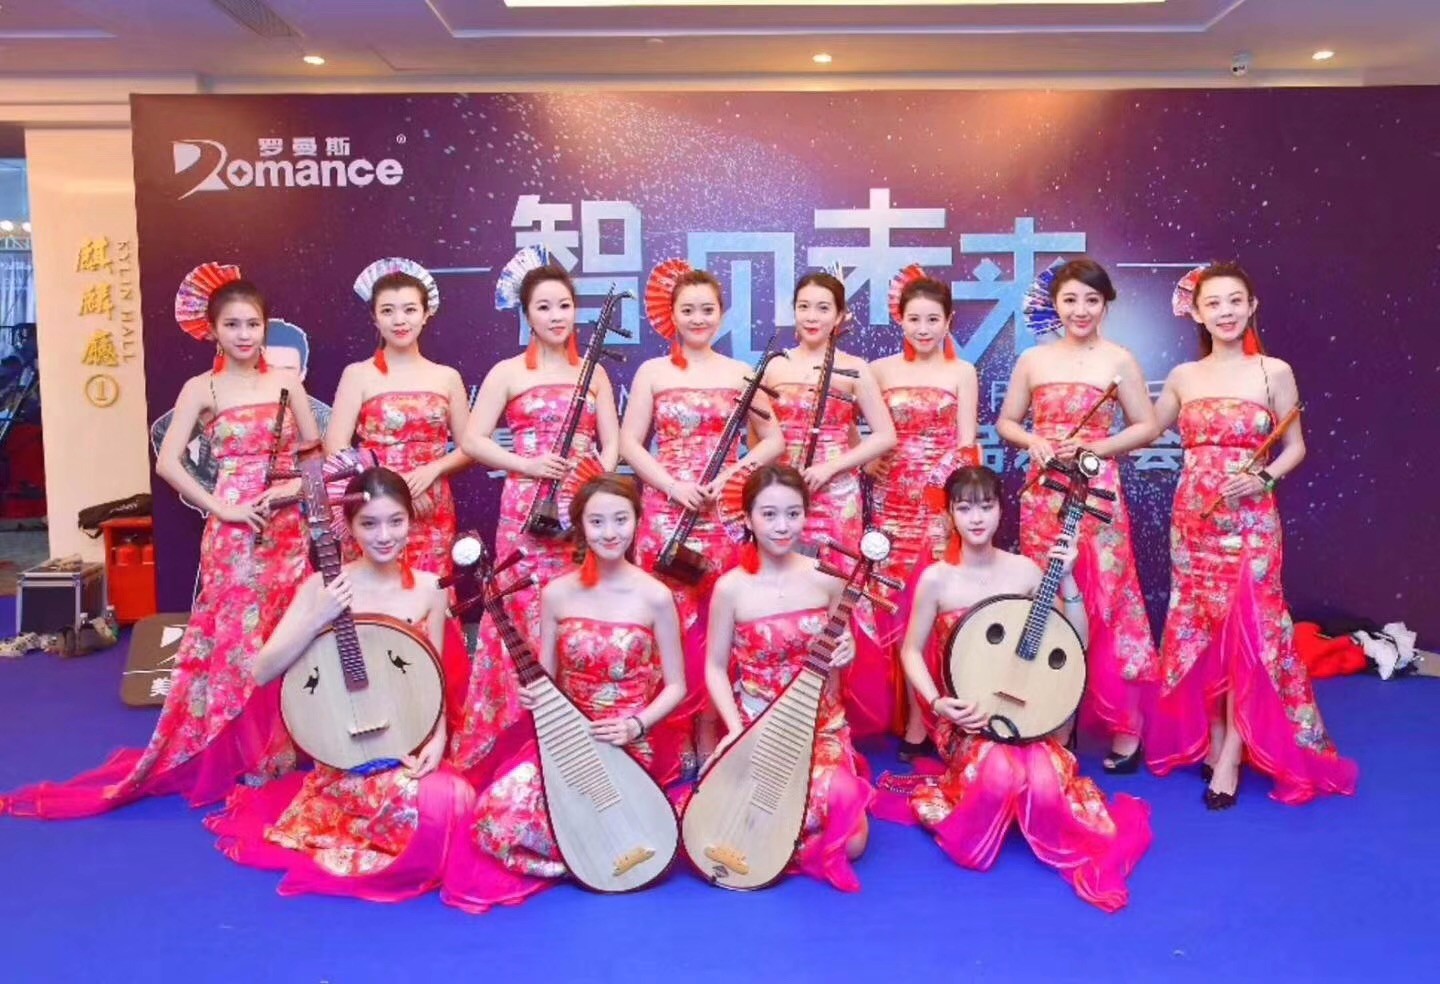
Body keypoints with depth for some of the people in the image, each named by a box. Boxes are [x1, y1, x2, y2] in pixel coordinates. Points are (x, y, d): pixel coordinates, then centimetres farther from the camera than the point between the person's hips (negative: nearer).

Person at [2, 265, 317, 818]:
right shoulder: (201, 389, -1)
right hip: (234, 533, -3)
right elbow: (167, 463, -7)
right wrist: (219, 508, -13)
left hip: (288, 530, 3)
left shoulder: (286, 382, 7)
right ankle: (227, 761, 12)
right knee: (233, 642, -1)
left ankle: (280, 755, 20)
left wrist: (298, 485, -9)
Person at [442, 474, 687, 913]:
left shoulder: (655, 597, -7)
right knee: (501, 805, -21)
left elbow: (675, 686, -2)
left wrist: (636, 724, -18)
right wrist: (531, 697, -16)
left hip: (635, 742, -4)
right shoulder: (557, 594, 0)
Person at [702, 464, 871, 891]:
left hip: (821, 724, 2)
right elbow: (716, 668, -2)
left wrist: (846, 654, -13)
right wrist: (735, 728, -15)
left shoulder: (827, 578, -4)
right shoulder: (731, 587, -10)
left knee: (851, 841, -9)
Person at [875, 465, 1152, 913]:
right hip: (965, 713, -1)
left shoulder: (1024, 570, -1)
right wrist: (936, 703, -14)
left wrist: (1066, 579, -10)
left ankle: (1076, 849, 3)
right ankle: (969, 829, 2)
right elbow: (912, 650, 2)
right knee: (1001, 775, -33)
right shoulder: (936, 579, -7)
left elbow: (1076, 641, 2)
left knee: (1043, 784, -30)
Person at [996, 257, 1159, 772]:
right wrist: (1033, 440, -7)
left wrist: (1093, 447, -13)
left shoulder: (1119, 360, -1)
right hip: (1041, 494, 3)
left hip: (1097, 494, -3)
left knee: (1105, 605, -3)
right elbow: (1006, 422, 13)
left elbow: (1146, 426, 0)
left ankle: (1124, 727, 7)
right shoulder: (1032, 360, 8)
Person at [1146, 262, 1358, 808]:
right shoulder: (1183, 377, 6)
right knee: (1199, 630, 7)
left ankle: (1231, 758, 4)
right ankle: (1209, 741, 20)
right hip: (1193, 518, 3)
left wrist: (1265, 477, -15)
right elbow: (1147, 430, 16)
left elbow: (1295, 446, 2)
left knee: (1248, 631, -4)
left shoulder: (1275, 372, -2)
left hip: (1250, 520, -3)